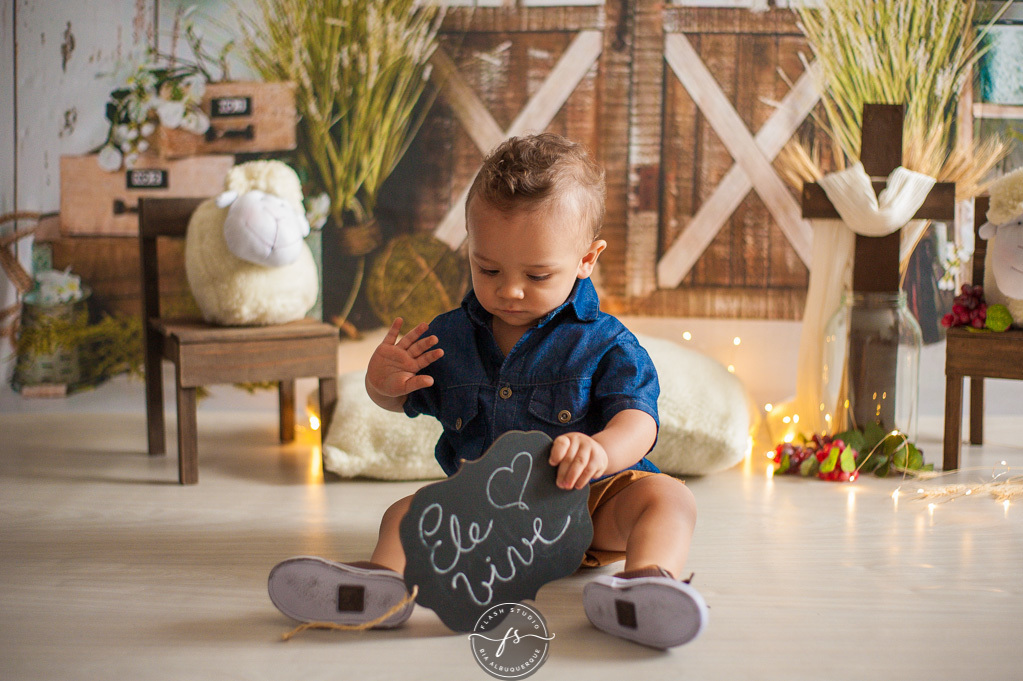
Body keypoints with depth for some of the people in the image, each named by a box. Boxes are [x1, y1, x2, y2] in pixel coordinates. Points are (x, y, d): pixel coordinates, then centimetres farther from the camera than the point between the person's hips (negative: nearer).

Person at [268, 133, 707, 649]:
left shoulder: (605, 344, -7)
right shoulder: (449, 336, 5)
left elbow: (638, 420, -19)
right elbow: (408, 398, 20)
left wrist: (600, 450, -44)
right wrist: (383, 384, -7)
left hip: (586, 498, -3)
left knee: (667, 495, -27)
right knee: (408, 510, -16)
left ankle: (651, 574, -55)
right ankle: (382, 577, -44)